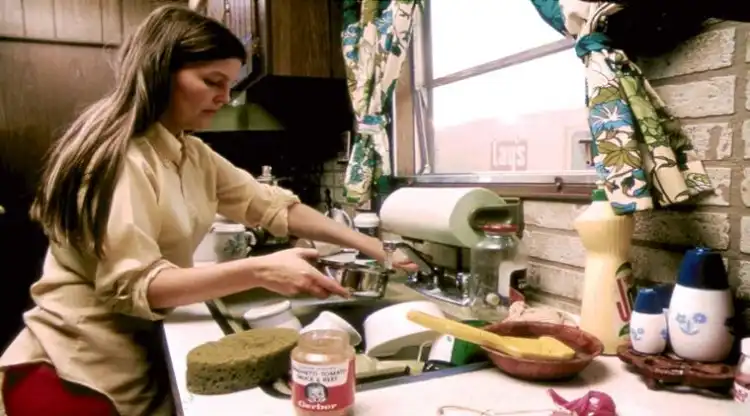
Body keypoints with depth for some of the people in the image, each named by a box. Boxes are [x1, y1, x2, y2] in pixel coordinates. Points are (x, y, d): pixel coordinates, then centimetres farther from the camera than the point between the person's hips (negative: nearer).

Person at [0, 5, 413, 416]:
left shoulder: (192, 154, 5)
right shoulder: (118, 158, -22)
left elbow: (271, 205, 1)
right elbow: (133, 285, -28)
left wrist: (370, 246, -8)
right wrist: (258, 271, -37)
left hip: (142, 357, 7)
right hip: (77, 371, -7)